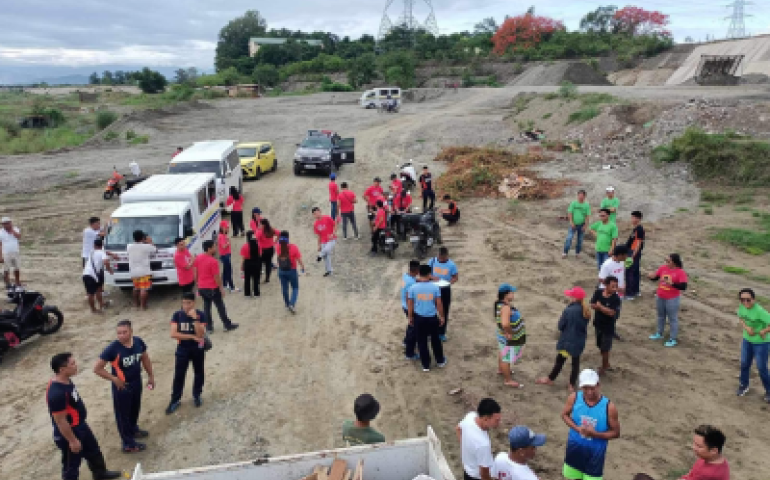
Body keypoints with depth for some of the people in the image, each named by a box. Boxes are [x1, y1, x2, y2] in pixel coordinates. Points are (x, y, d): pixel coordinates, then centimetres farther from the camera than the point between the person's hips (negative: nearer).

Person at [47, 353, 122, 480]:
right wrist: (72, 440, -18)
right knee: (71, 465, 13)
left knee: (93, 450, 29)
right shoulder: (57, 393, -36)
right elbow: (60, 421, -28)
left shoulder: (66, 380, -5)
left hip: (80, 426, 10)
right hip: (69, 434, -10)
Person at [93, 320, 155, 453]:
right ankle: (128, 444, 25)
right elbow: (97, 368, -21)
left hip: (137, 382, 6)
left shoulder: (138, 342, -11)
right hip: (122, 386, -6)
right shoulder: (113, 348, -26)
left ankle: (133, 429, 53)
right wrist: (114, 379, -19)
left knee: (135, 408, 27)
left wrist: (150, 376, 10)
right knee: (123, 414, 10)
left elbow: (145, 358, 7)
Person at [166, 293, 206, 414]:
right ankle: (175, 400, 19)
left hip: (198, 349, 0)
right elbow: (173, 334, -17)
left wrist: (195, 318, -30)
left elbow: (201, 334, -22)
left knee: (199, 373, 14)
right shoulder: (177, 315, -10)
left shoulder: (201, 315, -13)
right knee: (178, 375, 5)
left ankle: (197, 395, 35)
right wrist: (192, 336, -21)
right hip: (182, 349, 0)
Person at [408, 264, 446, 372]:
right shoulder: (435, 287, -13)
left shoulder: (413, 288, -13)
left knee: (422, 342, 13)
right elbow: (439, 304, -6)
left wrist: (410, 317, 9)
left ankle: (426, 365, 23)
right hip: (432, 318, 0)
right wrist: (442, 316, 8)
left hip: (419, 318, 0)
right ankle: (440, 361, 36)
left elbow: (410, 305, -5)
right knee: (435, 340, 20)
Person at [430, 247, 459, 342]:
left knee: (444, 312, 10)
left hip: (445, 290, 0)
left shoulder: (451, 264, -11)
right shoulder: (432, 261, -9)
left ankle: (442, 333, 26)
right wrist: (432, 277, -22)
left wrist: (450, 282, -23)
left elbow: (456, 277, -4)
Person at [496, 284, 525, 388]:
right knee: (507, 358, 5)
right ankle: (508, 380, 20)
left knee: (503, 354, 30)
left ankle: (501, 369, 52)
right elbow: (505, 324, -45)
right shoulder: (505, 307, -32)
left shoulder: (502, 304, -1)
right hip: (509, 339, -10)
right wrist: (509, 333, -29)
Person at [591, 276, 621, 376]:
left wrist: (600, 306, -18)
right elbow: (592, 305, -9)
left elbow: (611, 313, -26)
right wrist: (604, 309, -23)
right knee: (600, 346, 19)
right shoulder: (598, 292, -8)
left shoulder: (616, 298, -20)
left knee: (605, 348, 5)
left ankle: (604, 368, 25)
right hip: (598, 324, 5)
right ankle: (607, 364, 40)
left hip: (608, 327, -5)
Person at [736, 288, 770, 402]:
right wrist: (746, 327, -12)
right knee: (744, 364, 16)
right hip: (747, 340, 6)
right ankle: (744, 385, 39)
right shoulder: (742, 307, -10)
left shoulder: (759, 311, -30)